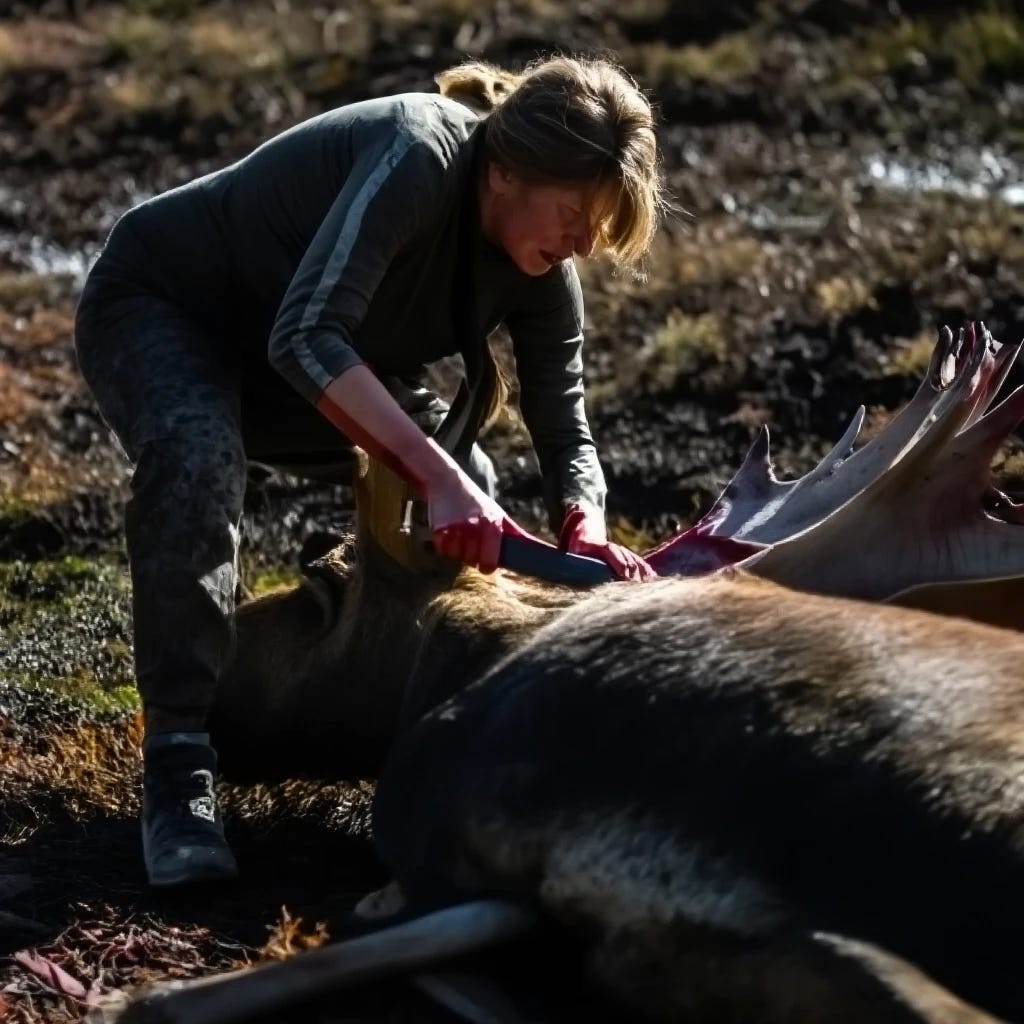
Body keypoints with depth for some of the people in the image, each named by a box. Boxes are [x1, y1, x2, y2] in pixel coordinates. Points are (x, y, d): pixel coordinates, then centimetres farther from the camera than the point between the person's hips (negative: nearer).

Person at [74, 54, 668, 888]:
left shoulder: (538, 267, -12)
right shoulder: (418, 156, -35)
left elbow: (565, 430, -8)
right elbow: (306, 338, -44)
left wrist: (587, 532, -30)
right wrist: (437, 477, -49)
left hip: (290, 351, 8)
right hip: (159, 305, -8)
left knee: (468, 486, -5)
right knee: (199, 455, -37)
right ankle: (179, 767, -32)